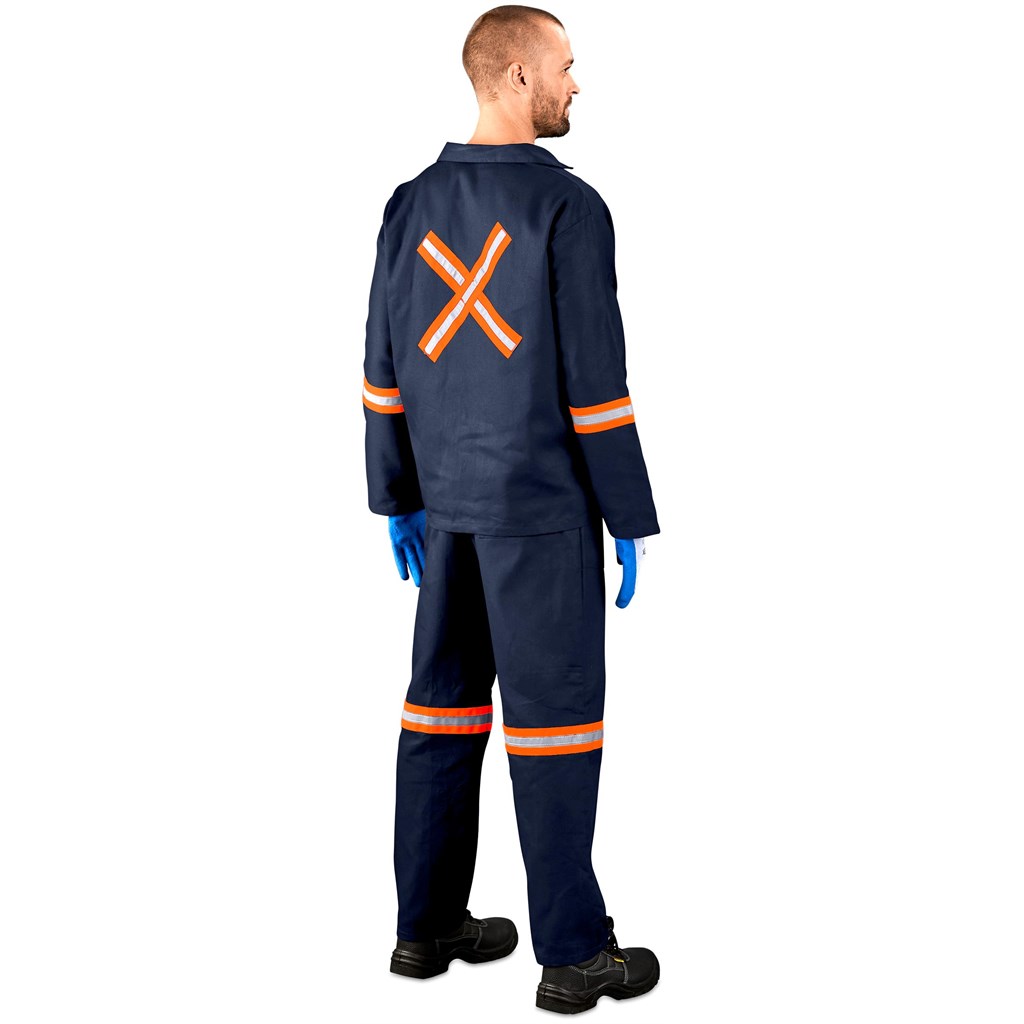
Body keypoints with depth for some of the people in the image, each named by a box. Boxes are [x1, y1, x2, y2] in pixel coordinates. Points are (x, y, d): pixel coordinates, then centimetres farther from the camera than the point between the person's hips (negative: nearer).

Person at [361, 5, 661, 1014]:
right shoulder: (569, 207, -13)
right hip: (542, 501, -6)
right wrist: (632, 518, -8)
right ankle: (573, 952, 6)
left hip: (448, 497, 7)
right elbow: (594, 376, -15)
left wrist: (398, 500, 16)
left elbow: (385, 364, 9)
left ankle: (428, 922, 21)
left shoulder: (411, 204, 6)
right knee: (553, 709, -1)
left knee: (447, 699, 13)